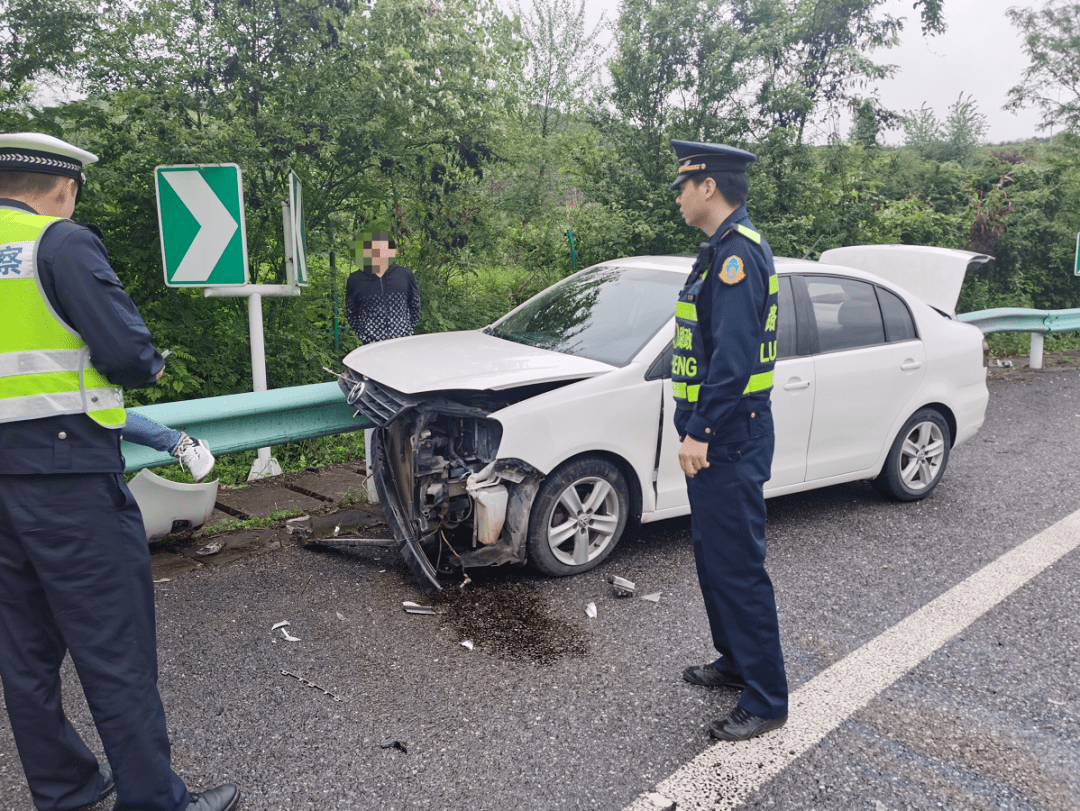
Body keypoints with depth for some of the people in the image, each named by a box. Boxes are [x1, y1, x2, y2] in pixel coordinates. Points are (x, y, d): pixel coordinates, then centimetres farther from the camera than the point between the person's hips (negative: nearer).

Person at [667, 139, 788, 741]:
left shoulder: (738, 253, -17)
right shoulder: (725, 249, 16)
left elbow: (733, 357, -25)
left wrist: (701, 432, -23)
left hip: (730, 443, -11)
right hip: (717, 440, 11)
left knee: (738, 567, -2)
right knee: (714, 558, 20)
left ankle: (767, 701, 12)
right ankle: (737, 663, 36)